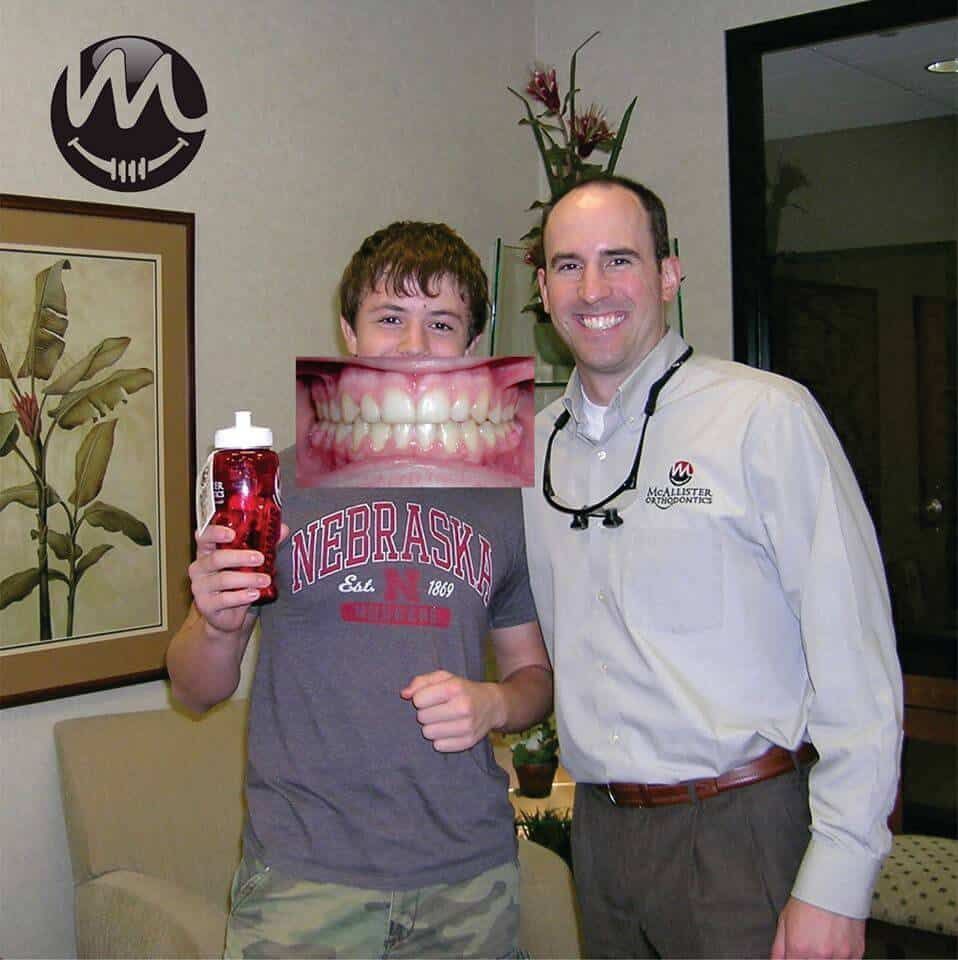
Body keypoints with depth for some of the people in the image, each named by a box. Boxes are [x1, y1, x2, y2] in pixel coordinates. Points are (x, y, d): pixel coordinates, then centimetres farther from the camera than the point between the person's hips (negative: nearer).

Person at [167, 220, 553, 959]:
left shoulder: (503, 501, 6)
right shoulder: (275, 483, -1)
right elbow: (197, 691, 3)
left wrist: (493, 703, -7)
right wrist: (217, 625, -18)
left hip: (470, 875, 2)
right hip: (304, 874, -2)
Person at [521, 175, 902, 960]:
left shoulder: (766, 416, -11)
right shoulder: (537, 445, 6)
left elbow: (856, 666, -13)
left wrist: (837, 883, -15)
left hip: (744, 830, -5)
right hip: (600, 828, 5)